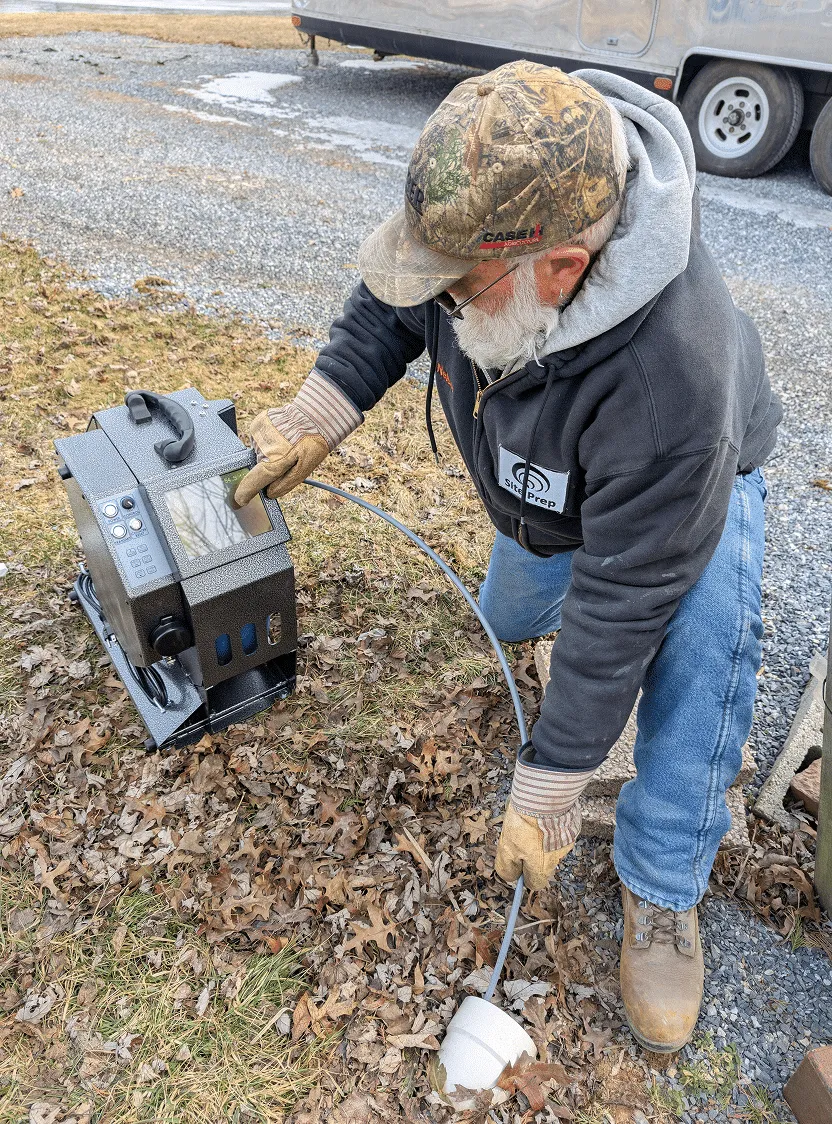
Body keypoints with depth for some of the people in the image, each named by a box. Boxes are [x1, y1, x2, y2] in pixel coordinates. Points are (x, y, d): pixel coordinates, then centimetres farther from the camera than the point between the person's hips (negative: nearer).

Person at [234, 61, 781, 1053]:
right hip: (544, 488, 5)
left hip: (688, 480, -5)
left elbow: (623, 606, -41)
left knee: (699, 663, -29)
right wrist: (319, 411, -23)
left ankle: (660, 896, -7)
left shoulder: (669, 379, -49)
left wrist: (549, 787, -31)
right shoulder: (485, 215, -32)